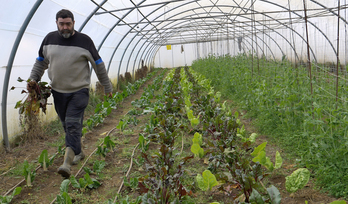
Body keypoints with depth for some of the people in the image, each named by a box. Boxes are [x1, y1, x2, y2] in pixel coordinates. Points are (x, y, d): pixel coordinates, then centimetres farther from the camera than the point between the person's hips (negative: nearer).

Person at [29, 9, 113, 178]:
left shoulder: (84, 40, -4)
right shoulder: (49, 39, 5)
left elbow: (99, 65, 3)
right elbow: (40, 62, 17)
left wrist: (107, 87, 7)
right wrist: (33, 80, 7)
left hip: (79, 91, -4)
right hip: (58, 91, 4)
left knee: (73, 124, -13)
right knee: (67, 125, 12)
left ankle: (67, 163, -14)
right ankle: (78, 153, 31)